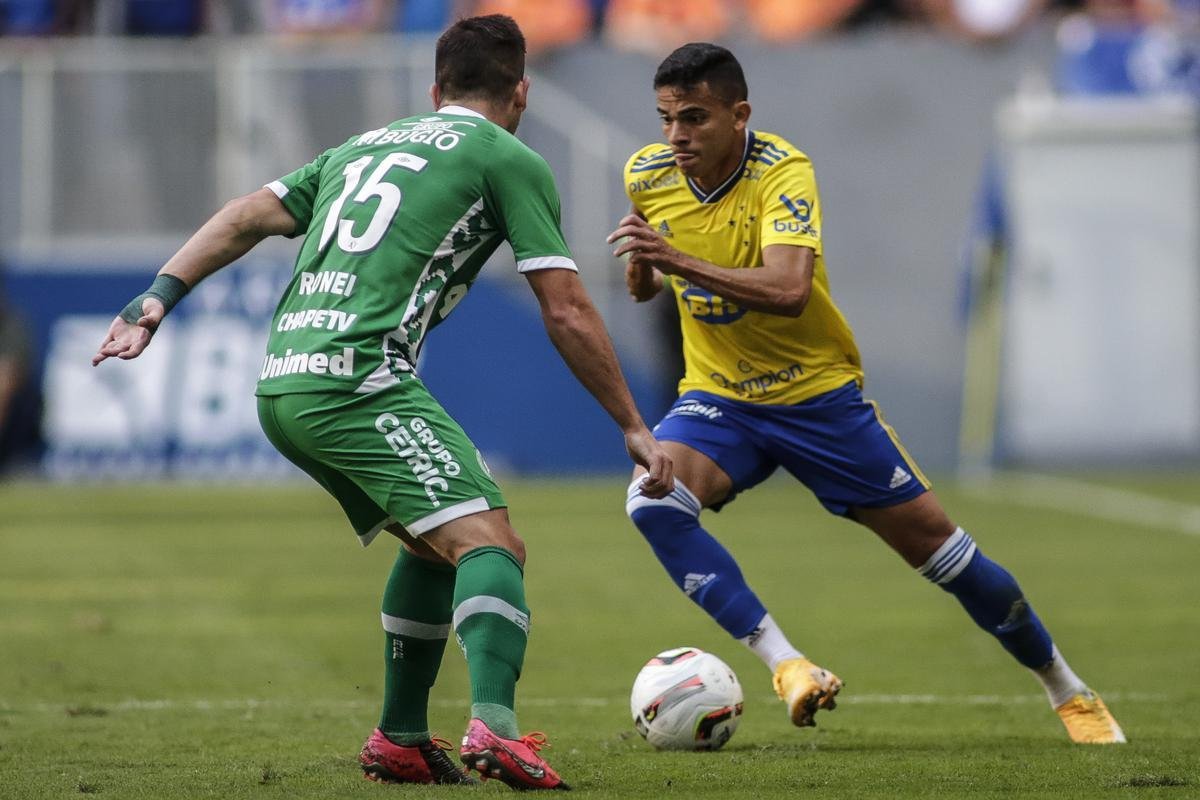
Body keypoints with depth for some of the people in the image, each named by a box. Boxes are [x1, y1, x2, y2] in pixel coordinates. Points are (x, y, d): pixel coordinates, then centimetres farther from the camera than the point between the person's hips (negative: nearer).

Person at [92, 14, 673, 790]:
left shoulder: (366, 145, 26)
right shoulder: (509, 160, 6)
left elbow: (247, 217, 18)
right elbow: (567, 313, 3)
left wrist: (158, 296, 15)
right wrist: (634, 427, 9)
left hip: (281, 387, 8)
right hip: (359, 381, -8)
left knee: (435, 543, 24)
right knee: (489, 543, -16)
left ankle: (401, 739, 26)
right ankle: (494, 724, -40)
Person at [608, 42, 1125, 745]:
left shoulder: (783, 172, -23)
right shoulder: (647, 175, -6)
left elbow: (789, 290, -39)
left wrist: (682, 262, -48)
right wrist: (643, 271, -7)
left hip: (818, 393, -3)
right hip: (718, 397, 4)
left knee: (934, 541, 1)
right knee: (653, 499, -28)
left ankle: (1069, 692, 21)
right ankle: (783, 662, -28)